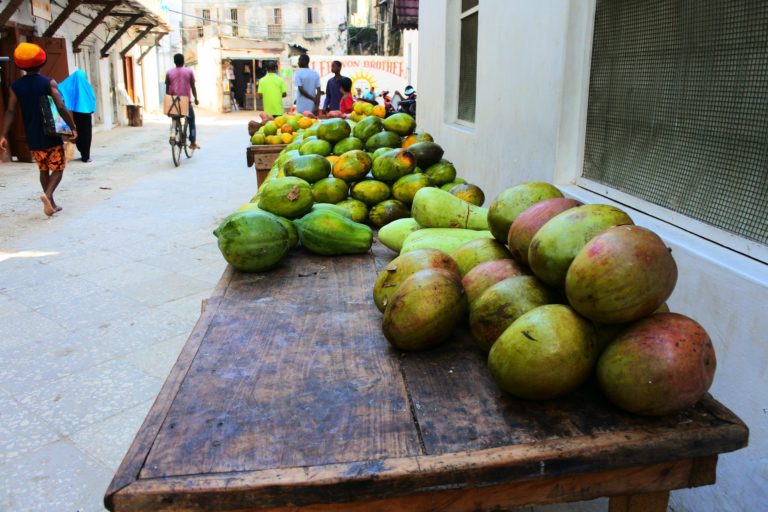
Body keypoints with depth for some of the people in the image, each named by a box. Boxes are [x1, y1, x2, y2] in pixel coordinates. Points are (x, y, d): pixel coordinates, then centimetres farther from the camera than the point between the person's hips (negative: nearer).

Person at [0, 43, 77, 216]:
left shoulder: (15, 87, 2)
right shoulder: (49, 83, -8)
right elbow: (61, 108, -17)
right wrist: (73, 127, -9)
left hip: (33, 138, 4)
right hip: (52, 136, -4)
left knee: (43, 170, 18)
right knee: (58, 168, 5)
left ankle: (51, 203, 21)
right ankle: (48, 194, -20)